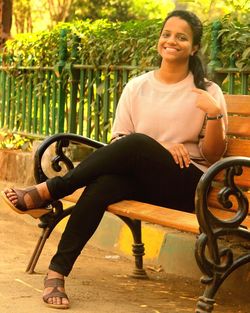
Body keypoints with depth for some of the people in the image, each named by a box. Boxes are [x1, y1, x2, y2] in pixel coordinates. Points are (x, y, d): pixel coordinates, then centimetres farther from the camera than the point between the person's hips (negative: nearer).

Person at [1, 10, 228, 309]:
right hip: (137, 178, 2)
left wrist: (214, 113, -15)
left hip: (186, 186, -2)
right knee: (103, 183, -34)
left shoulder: (207, 92, 5)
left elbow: (213, 155, 2)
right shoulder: (137, 87, 11)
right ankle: (57, 271, -35)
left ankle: (46, 192, -25)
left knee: (136, 143, -32)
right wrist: (160, 148, -11)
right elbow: (117, 141, 6)